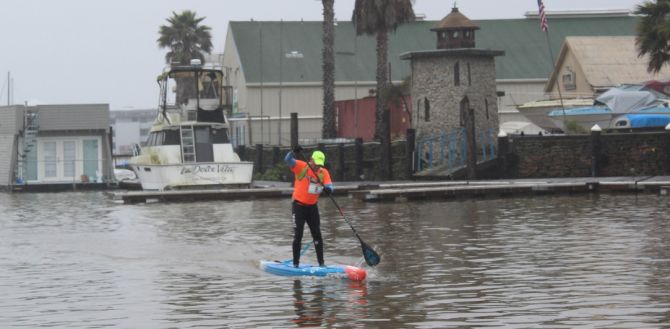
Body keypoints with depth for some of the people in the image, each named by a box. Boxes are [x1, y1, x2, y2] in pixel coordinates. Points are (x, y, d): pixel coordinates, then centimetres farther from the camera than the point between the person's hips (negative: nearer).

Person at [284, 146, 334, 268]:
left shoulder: (324, 172, -2)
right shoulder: (301, 166, -11)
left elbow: (329, 186, -14)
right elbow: (288, 160, -25)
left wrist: (327, 189, -38)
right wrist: (294, 152, -45)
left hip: (312, 207, 4)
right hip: (299, 206, -4)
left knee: (317, 235, 6)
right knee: (298, 236, -4)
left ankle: (321, 263, 12)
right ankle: (295, 263, 2)